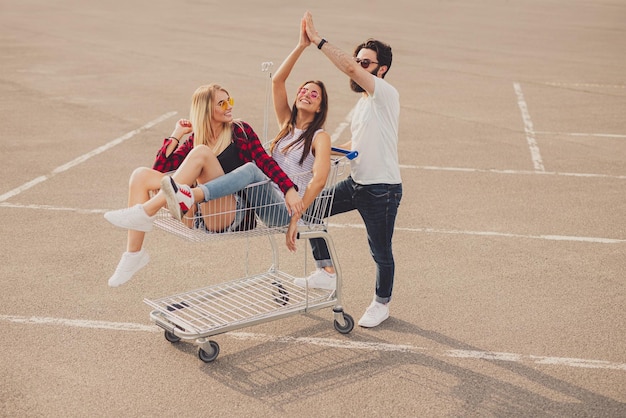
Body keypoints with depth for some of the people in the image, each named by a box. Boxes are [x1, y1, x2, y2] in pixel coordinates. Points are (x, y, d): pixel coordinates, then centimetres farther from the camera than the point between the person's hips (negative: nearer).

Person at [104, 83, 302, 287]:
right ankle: (134, 254, -13)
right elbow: (160, 167, 11)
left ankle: (145, 213, -29)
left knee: (201, 152, -24)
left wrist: (289, 189, -20)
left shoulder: (240, 131, 5)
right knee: (141, 175, -5)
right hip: (199, 213, 5)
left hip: (230, 214, -5)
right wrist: (177, 134, 9)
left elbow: (265, 161, -7)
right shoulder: (195, 139, 16)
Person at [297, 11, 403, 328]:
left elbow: (349, 68, -29)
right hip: (355, 183, 9)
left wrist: (317, 39, -27)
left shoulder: (386, 94, -15)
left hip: (382, 189, -9)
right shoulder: (363, 102, 13)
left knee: (380, 251, 5)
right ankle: (326, 271, 19)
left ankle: (381, 304, 27)